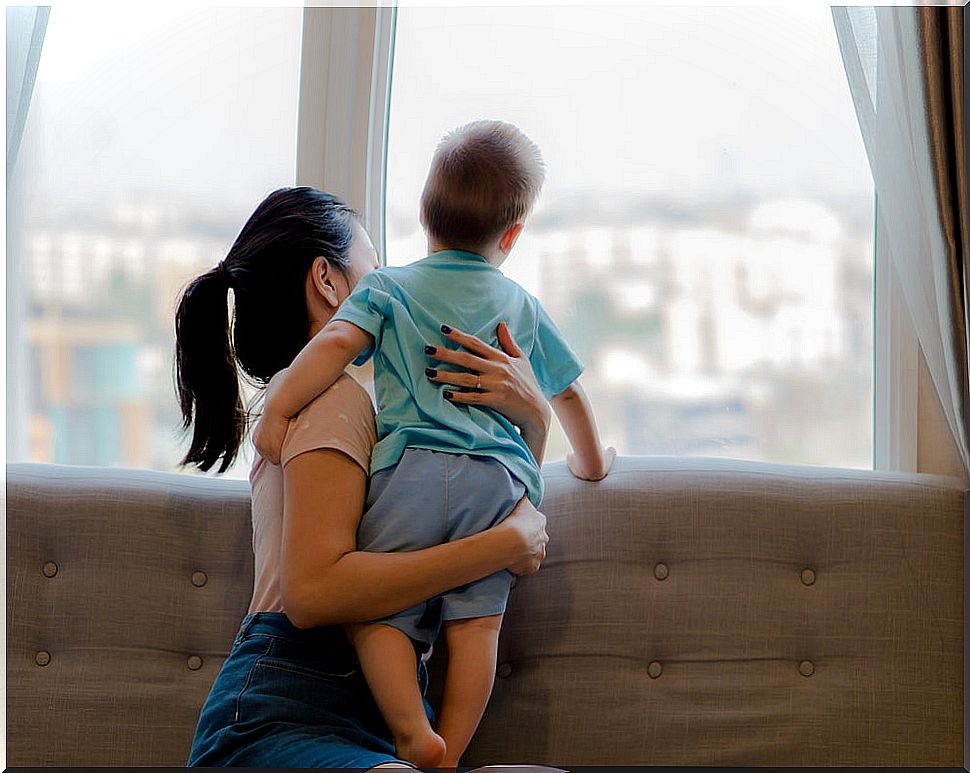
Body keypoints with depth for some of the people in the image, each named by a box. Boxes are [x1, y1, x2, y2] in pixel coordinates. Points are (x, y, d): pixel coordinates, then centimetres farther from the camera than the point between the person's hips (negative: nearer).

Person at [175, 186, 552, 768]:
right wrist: (506, 543, -12)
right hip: (281, 721, -9)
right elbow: (313, 590, -18)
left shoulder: (347, 400, 27)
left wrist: (532, 417, 5)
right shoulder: (334, 398, -3)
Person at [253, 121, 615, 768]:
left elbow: (335, 344, -4)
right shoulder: (522, 306, 23)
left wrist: (276, 411, -3)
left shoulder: (387, 288, 15)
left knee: (377, 610, 2)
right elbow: (568, 394, 33)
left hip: (411, 467, -2)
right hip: (499, 477, 2)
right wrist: (592, 462, 48)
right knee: (476, 619, 5)